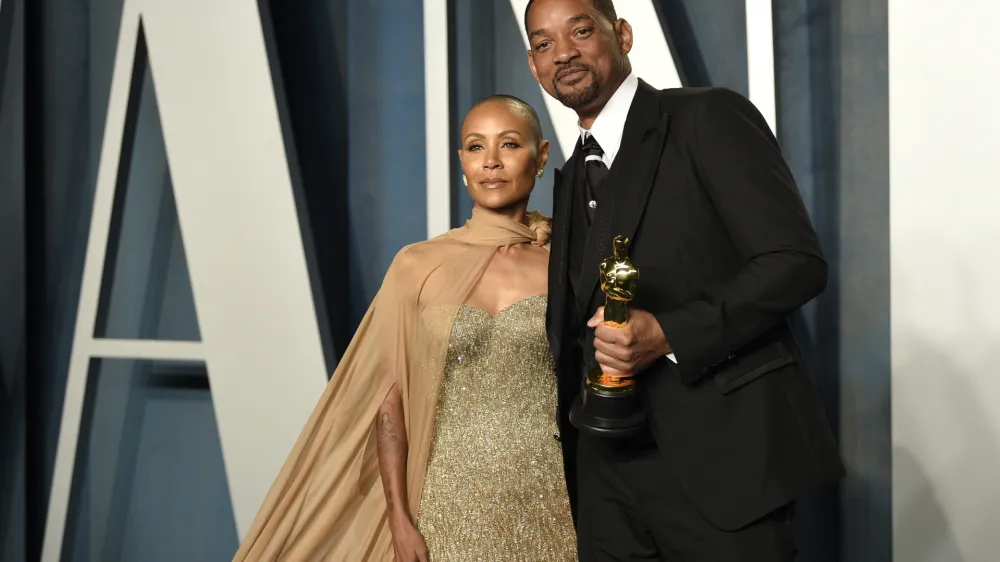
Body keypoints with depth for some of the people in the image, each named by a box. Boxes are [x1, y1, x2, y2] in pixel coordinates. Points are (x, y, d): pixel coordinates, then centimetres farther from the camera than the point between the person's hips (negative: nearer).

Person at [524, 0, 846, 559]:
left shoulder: (709, 117, -5)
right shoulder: (573, 178, 17)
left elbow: (797, 261, -13)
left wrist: (668, 335, -22)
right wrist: (574, 460, 14)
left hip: (720, 458, -6)